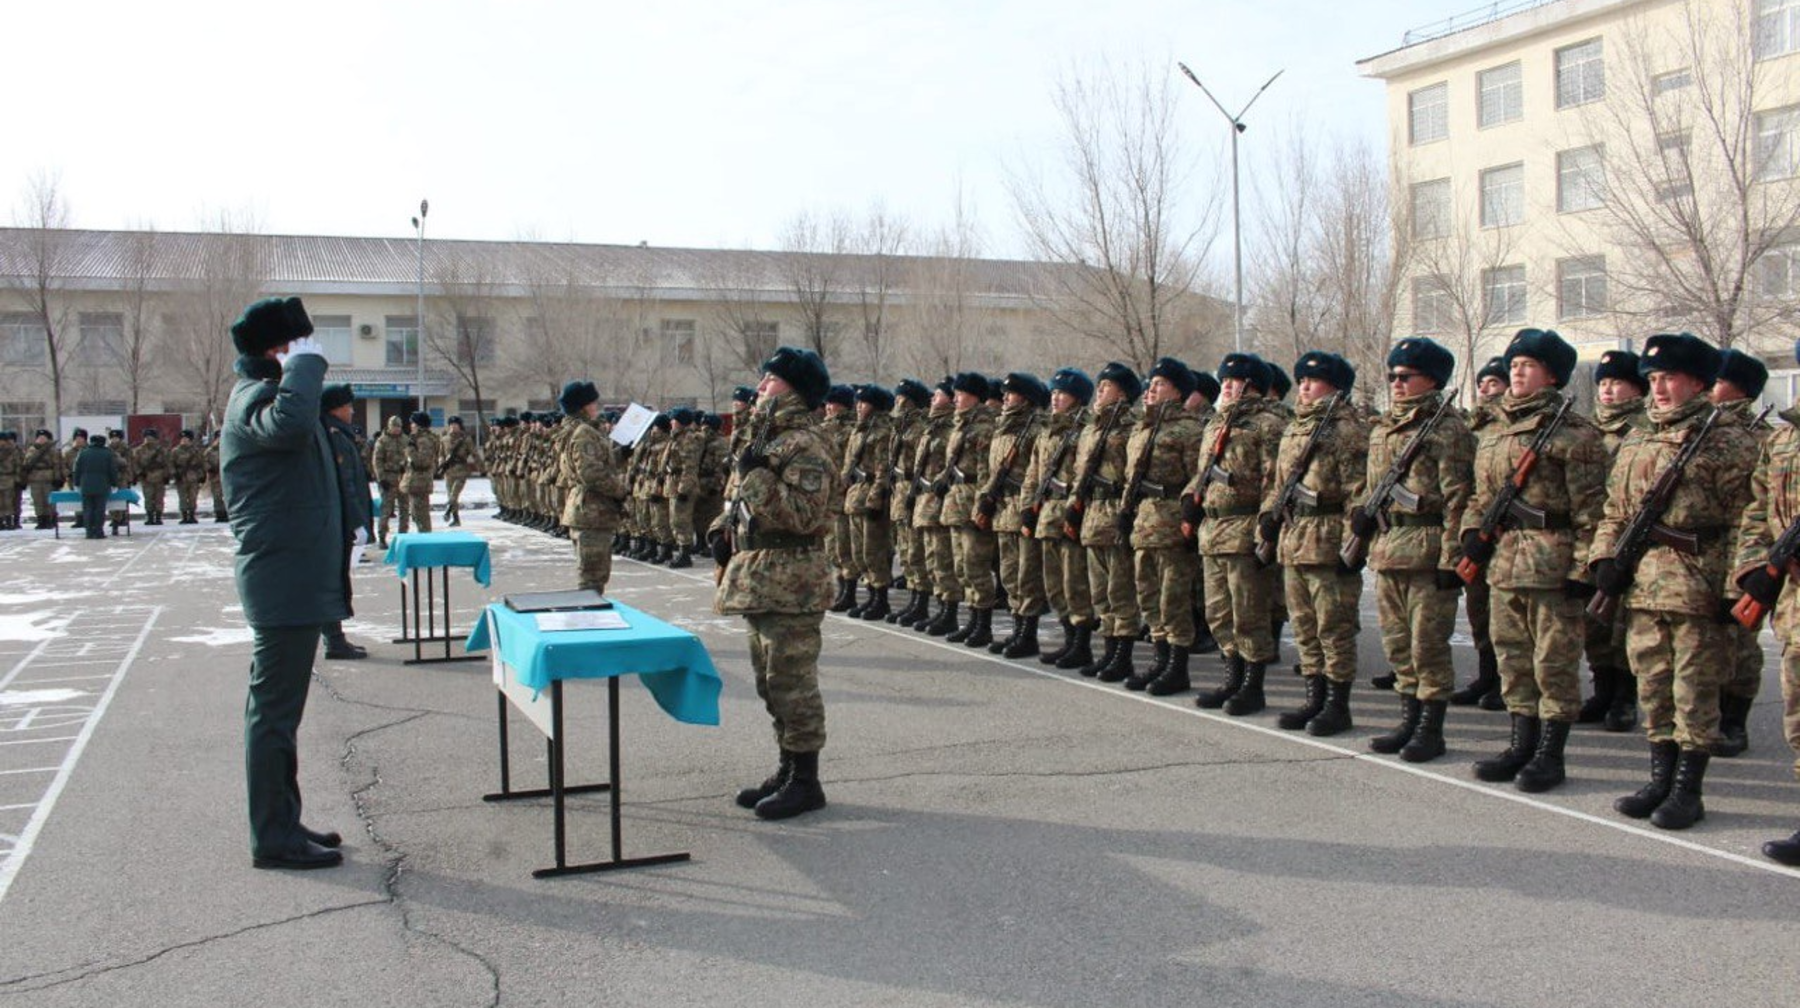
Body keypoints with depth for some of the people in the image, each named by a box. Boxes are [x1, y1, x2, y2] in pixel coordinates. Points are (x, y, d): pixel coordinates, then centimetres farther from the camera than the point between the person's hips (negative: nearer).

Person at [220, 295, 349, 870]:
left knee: (278, 709, 16)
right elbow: (289, 424, -40)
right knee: (275, 710, -4)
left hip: (297, 581, 11)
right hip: (283, 582, -11)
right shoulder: (254, 398, -15)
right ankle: (274, 839, 3)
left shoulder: (266, 392, 19)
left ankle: (283, 825, 25)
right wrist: (305, 364, -26)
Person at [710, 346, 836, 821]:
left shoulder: (806, 443, -13)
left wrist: (756, 475, -22)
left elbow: (805, 514, -24)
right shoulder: (766, 437, 17)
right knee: (771, 681, 16)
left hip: (790, 582, -10)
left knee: (792, 682, -5)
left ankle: (805, 781, 4)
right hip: (757, 580, 10)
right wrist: (722, 530, 10)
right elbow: (739, 498, 27)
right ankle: (788, 769, 26)